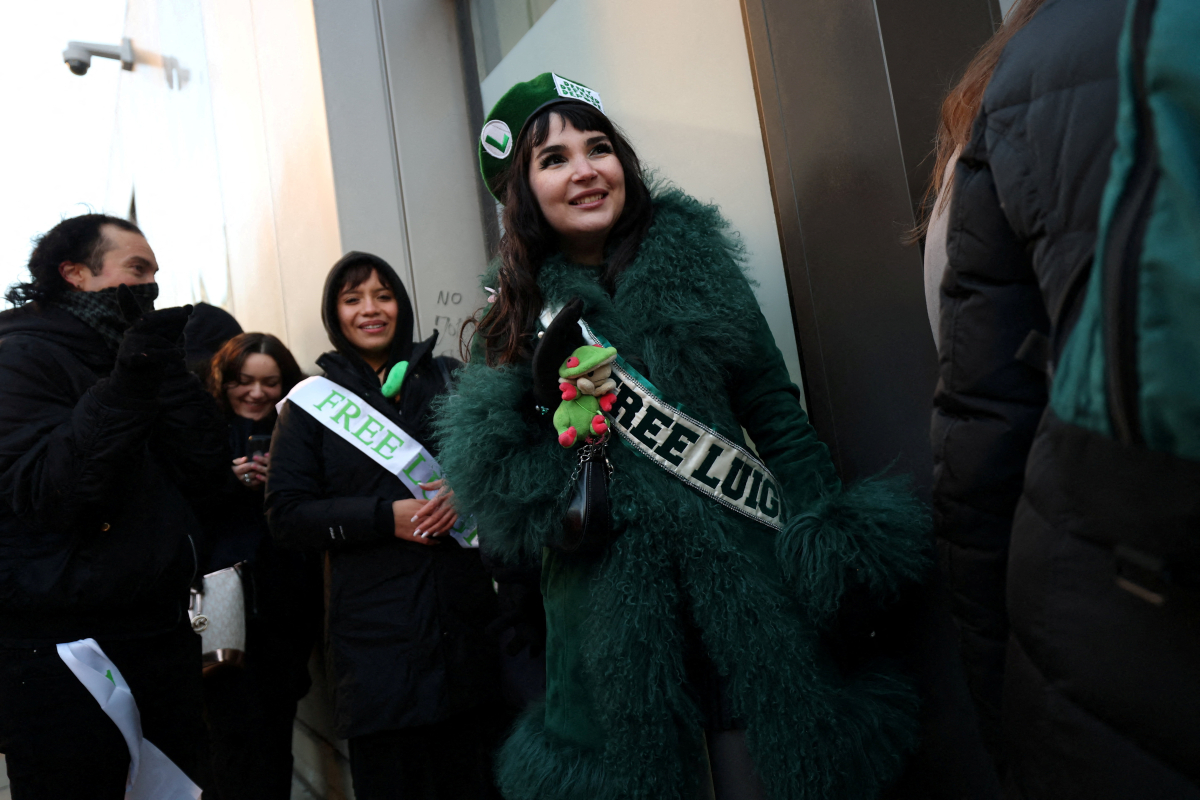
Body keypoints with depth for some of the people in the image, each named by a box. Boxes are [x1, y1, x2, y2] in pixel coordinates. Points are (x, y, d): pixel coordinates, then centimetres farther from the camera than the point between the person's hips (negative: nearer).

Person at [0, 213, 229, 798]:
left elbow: (205, 470, 1)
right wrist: (126, 384, -25)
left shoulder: (136, 356, 13)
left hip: (161, 634, 7)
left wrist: (164, 366, -6)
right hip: (61, 649, -6)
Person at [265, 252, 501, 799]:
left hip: (464, 612, 2)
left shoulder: (449, 379, 10)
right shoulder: (313, 403, 6)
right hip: (375, 626, -1)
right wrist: (385, 516, -12)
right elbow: (286, 514, 0)